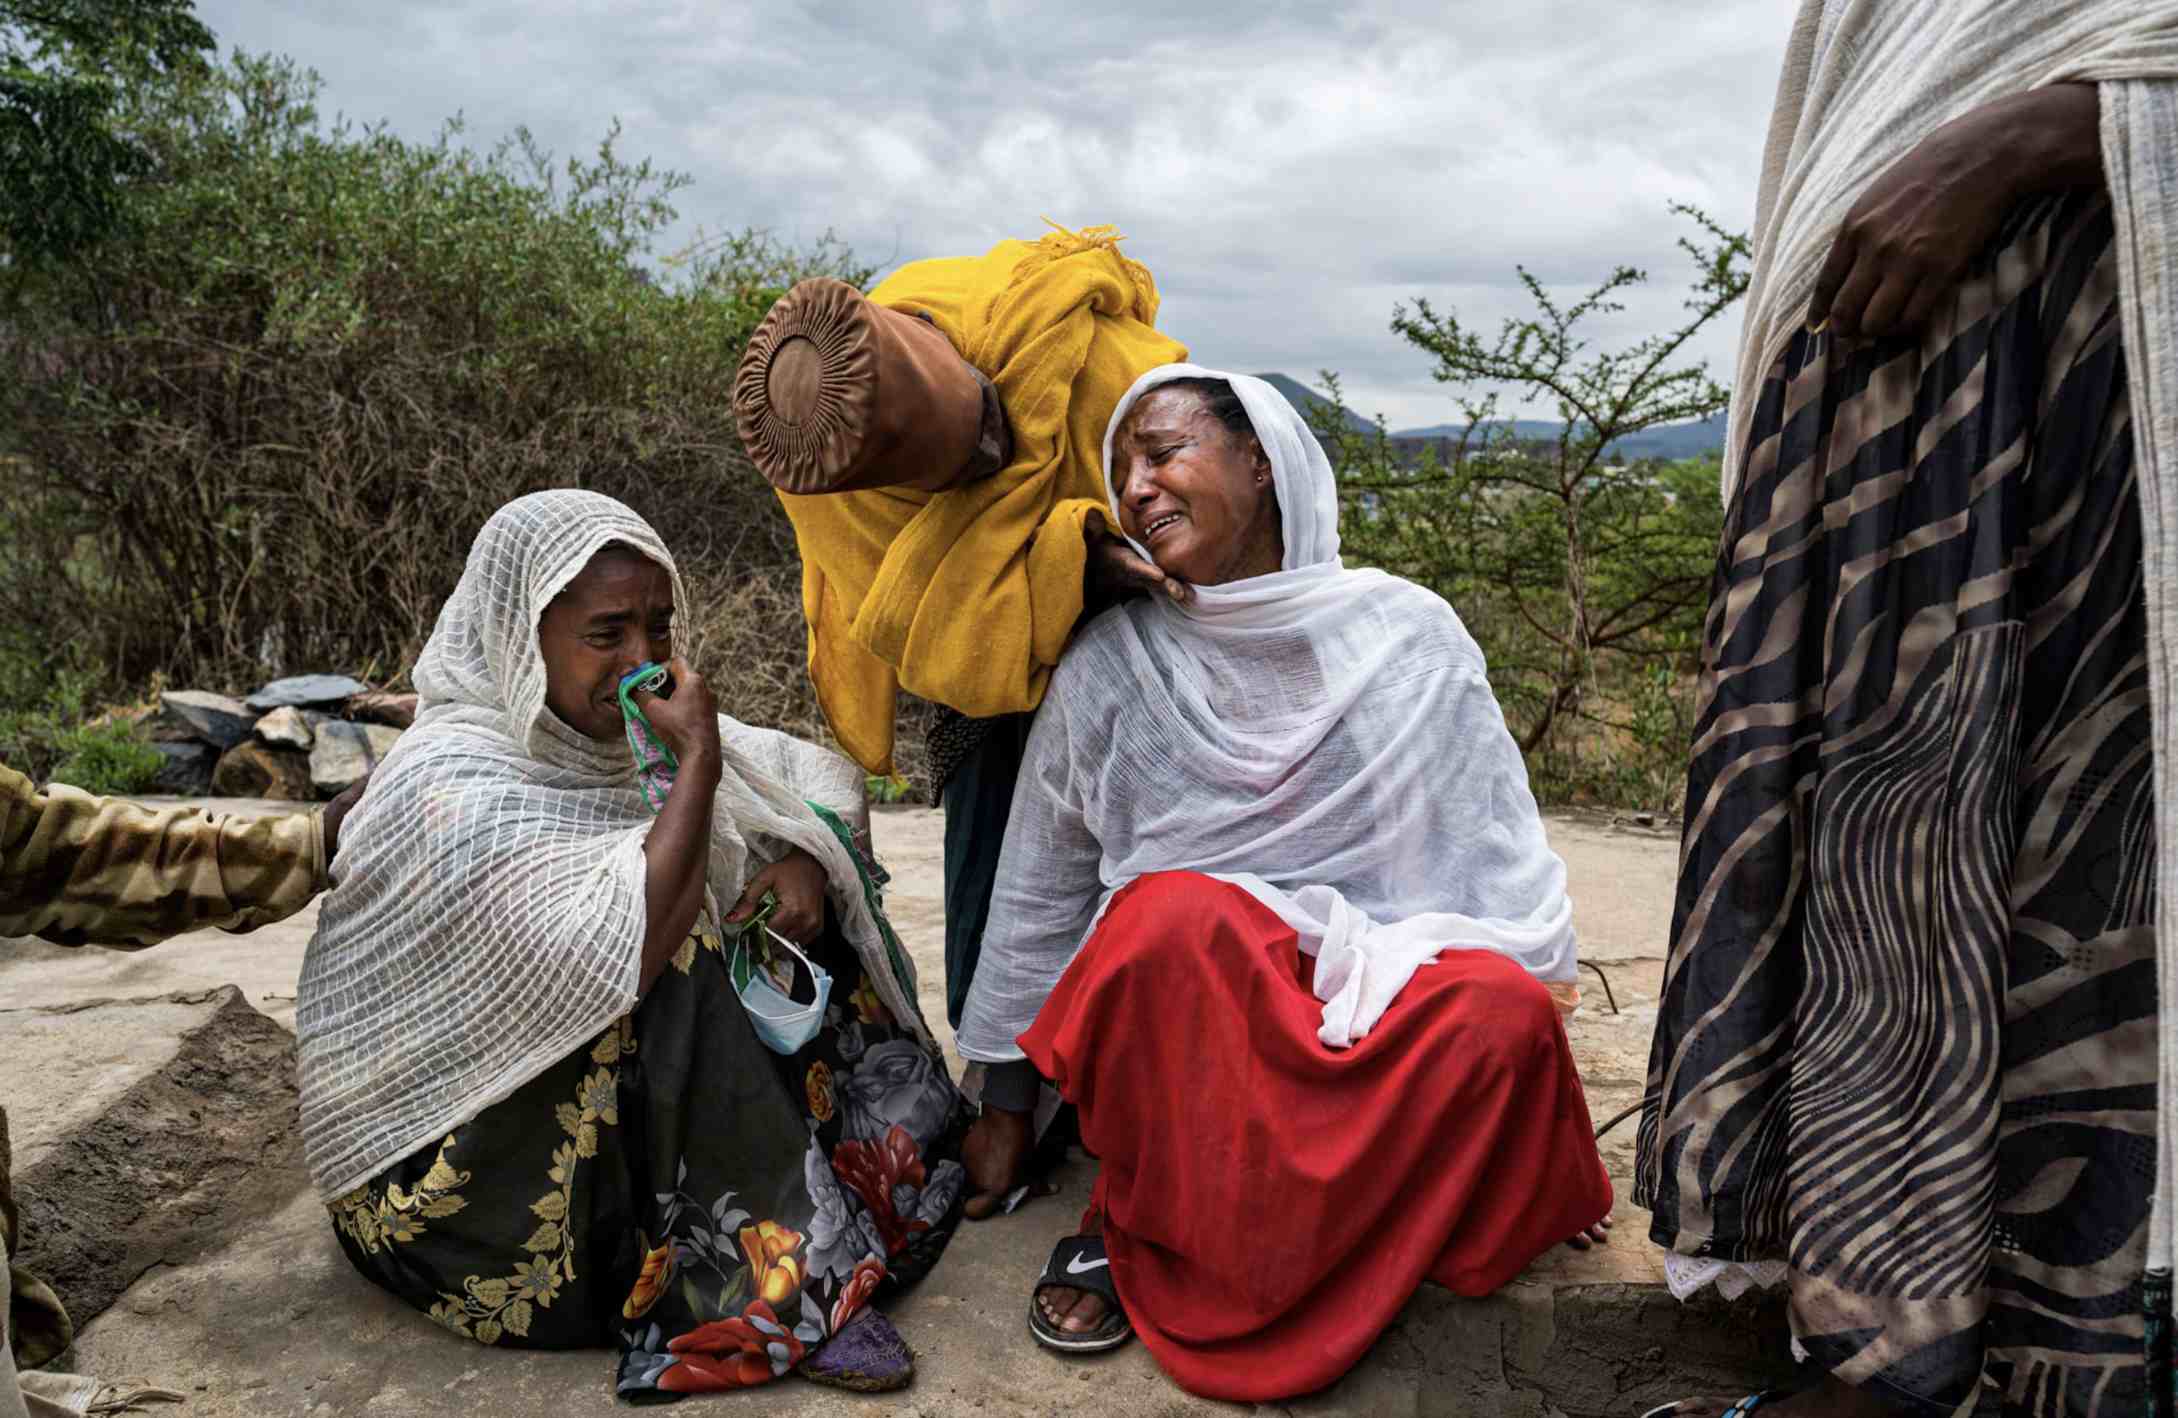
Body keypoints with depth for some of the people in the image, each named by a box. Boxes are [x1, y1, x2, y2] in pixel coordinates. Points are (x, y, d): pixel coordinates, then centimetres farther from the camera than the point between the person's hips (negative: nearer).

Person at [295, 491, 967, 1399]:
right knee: (661, 968, -28)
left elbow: (822, 778, 7)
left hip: (628, 1101, 7)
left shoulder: (624, 726, -2)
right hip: (450, 1169, -7)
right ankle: (776, 1290, -18)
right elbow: (616, 951, -37)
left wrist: (801, 860, -14)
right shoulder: (450, 781, -23)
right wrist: (699, 760, -28)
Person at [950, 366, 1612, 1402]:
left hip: (1384, 1002, 2)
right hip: (1182, 1008, -1)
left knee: (1503, 1006, -30)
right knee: (1176, 914, -33)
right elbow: (1038, 892, 7)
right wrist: (1005, 1110, 11)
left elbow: (1501, 852, 5)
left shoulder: (1411, 634, 1)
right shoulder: (1110, 667, 0)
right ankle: (1132, 1211, -8)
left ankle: (1172, 1270, -14)